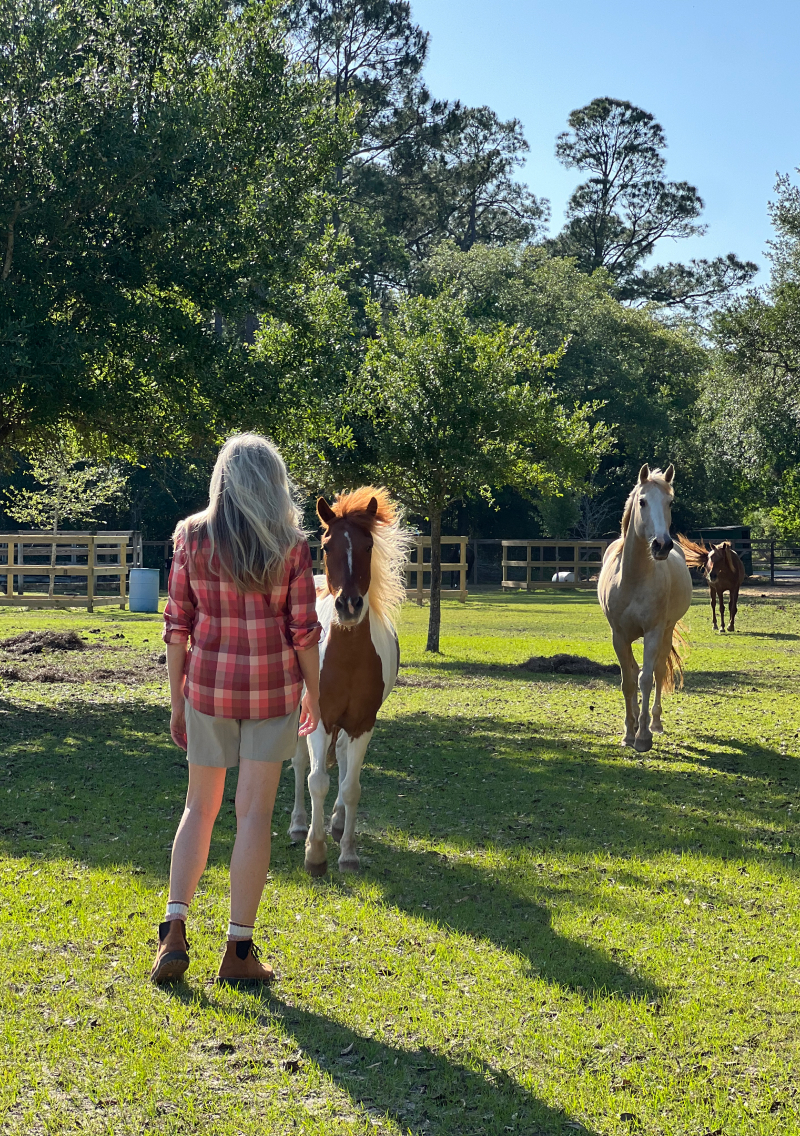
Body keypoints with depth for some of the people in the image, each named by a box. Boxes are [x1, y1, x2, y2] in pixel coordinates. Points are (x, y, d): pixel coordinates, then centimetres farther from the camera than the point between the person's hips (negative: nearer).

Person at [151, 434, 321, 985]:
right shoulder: (290, 546, -6)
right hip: (273, 688, -1)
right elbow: (304, 630, -5)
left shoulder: (192, 536, -2)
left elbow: (178, 624, 0)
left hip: (208, 682, 2)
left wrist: (177, 699, 8)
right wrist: (315, 692, 10)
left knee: (200, 807, 15)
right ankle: (239, 949, 7)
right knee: (254, 814, 4)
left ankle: (175, 931, 4)